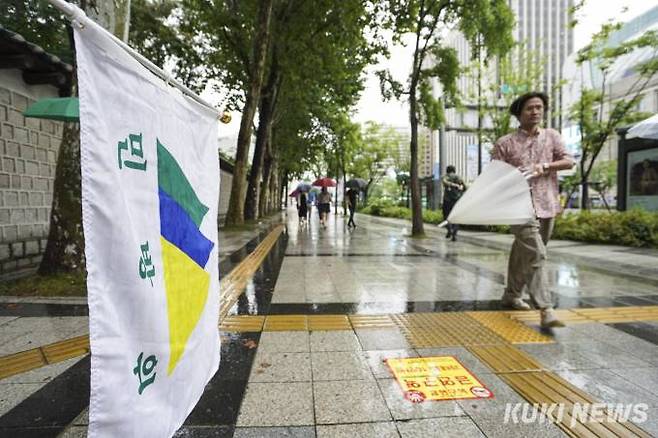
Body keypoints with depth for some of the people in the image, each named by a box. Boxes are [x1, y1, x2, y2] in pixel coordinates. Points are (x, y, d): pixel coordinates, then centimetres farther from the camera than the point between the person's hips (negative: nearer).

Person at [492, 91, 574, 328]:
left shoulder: (552, 136, 13)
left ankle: (511, 295, 31)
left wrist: (543, 166, -12)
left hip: (547, 205, 4)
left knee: (523, 253, 14)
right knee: (536, 255, -16)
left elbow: (568, 161, 4)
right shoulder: (504, 143, 2)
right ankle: (546, 310, -15)